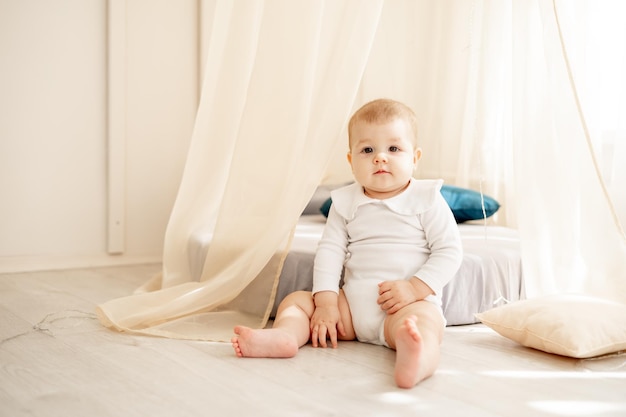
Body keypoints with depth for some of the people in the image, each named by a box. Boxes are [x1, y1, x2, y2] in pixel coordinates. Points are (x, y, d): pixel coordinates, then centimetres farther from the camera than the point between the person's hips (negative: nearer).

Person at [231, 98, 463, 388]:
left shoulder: (427, 200, -1)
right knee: (295, 301, -5)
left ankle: (417, 360, -68)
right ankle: (285, 336, -35)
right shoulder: (346, 203, 8)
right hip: (352, 301, 5)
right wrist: (326, 303, -8)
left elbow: (449, 251, -3)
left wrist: (414, 288, -16)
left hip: (411, 302, -5)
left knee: (423, 322, -37)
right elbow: (330, 250, 3)